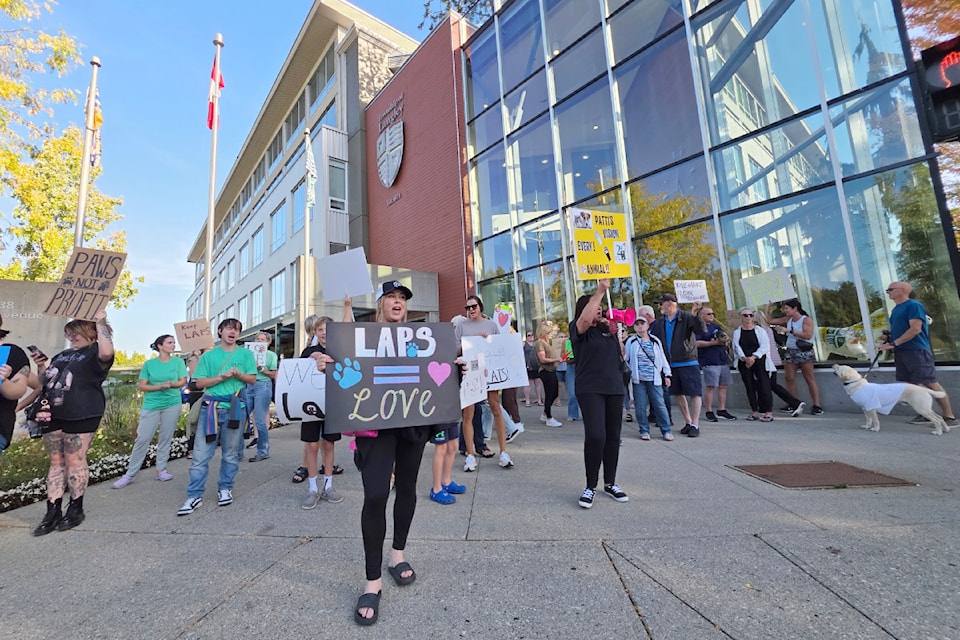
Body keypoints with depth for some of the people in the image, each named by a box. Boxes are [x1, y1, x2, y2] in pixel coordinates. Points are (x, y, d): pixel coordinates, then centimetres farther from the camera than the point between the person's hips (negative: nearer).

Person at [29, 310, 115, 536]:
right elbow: (45, 380, 26)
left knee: (75, 461, 0)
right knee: (56, 462, 10)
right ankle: (52, 513, 17)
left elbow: (107, 352, -31)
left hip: (81, 416, -7)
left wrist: (100, 323, -24)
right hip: (54, 415, 7)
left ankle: (76, 509, 15)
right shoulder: (62, 355, 19)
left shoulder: (95, 352, -5)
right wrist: (41, 366, 6)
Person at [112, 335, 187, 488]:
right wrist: (159, 386, -16)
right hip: (151, 405, 0)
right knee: (142, 439, -1)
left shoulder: (178, 362, 3)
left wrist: (170, 384, -16)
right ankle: (130, 474, 10)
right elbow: (141, 386, -1)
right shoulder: (149, 364, 1)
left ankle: (161, 470, 18)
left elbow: (183, 381, 3)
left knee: (166, 438, 6)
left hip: (172, 405, 1)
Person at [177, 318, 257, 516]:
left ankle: (225, 489, 23)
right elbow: (200, 382, 4)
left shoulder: (246, 354, 8)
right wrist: (222, 377, -10)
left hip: (235, 408, 0)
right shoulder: (208, 355, 9)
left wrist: (239, 374, -14)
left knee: (230, 454, 8)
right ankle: (194, 496, 8)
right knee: (201, 454, -1)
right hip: (211, 407, 0)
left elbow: (253, 378, 5)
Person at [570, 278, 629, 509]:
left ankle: (610, 483, 24)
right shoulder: (578, 329, -2)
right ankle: (590, 487, -1)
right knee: (595, 435, -17)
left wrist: (616, 333, 3)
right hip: (590, 390, -6)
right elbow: (585, 319, -25)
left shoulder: (607, 329, 16)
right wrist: (600, 290, -22)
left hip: (614, 388, 6)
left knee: (613, 436, 9)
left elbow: (621, 355, 18)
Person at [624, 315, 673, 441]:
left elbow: (662, 358, 12)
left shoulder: (655, 341, 9)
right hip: (638, 379, 0)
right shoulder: (631, 341, 4)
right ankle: (644, 430, 16)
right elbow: (625, 358, 6)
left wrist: (667, 375, 10)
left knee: (659, 405, -1)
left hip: (654, 379, 1)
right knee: (640, 406, 3)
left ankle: (666, 430, 12)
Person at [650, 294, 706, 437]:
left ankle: (695, 425, 5)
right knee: (678, 394, 12)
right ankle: (688, 422, 26)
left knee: (694, 393, -2)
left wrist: (695, 315, -34)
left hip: (688, 362, -6)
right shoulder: (660, 323, 8)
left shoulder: (686, 317, -9)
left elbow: (701, 330, -21)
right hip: (671, 364, 6)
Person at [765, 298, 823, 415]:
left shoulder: (806, 320, -7)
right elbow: (770, 321, 18)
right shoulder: (788, 320, 11)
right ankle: (793, 405, 6)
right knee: (789, 378, 1)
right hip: (791, 352, 6)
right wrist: (768, 307, 13)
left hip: (804, 352, -6)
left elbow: (808, 335, -20)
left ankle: (817, 406, 4)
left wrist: (790, 331, -19)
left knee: (809, 379, -2)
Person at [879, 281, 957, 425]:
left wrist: (894, 343, -20)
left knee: (931, 383, -7)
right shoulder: (896, 309, 17)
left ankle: (949, 417, 0)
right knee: (914, 384, 9)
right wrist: (889, 337, 7)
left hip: (917, 350, -8)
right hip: (901, 351, 8)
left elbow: (916, 329, -18)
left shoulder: (913, 305, -9)